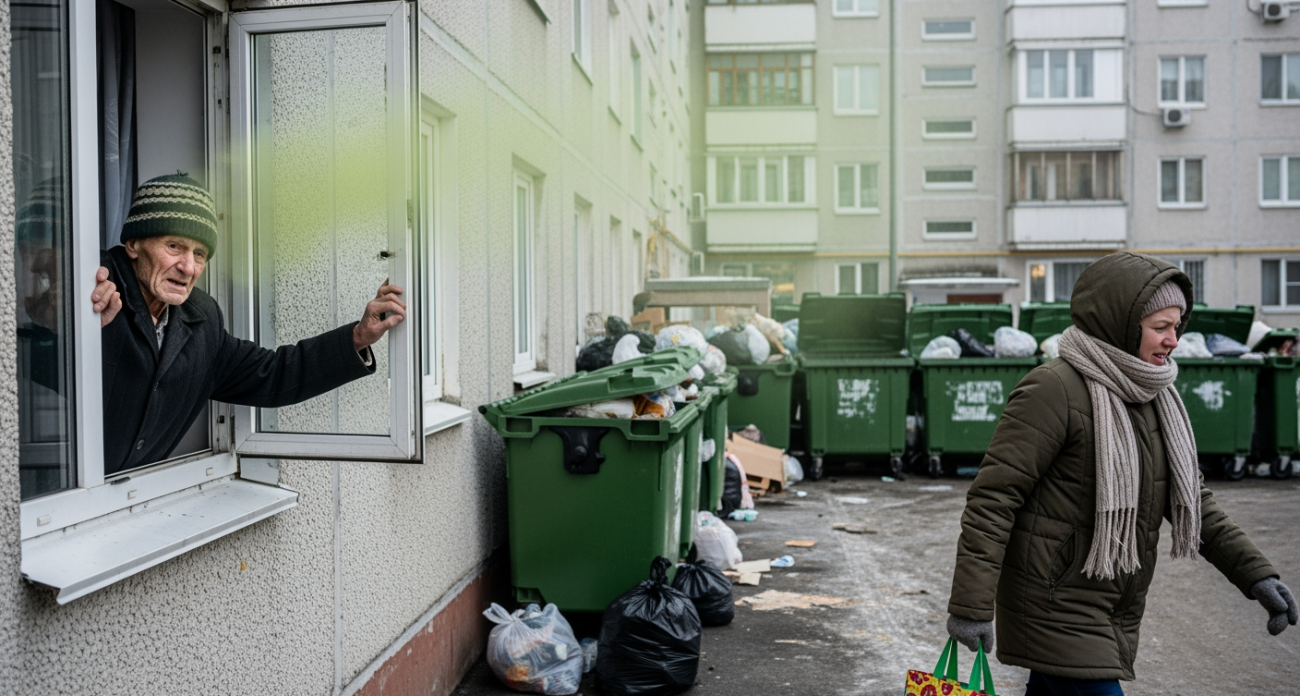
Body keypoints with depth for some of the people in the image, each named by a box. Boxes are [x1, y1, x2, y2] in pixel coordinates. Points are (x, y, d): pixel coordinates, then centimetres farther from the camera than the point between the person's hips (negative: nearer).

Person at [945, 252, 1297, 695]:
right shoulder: (1054, 389, -18)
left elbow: (1190, 496, 17)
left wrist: (1255, 573, 8)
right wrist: (971, 605, -21)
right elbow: (993, 497, -20)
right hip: (1056, 607, -8)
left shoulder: (1150, 396, 9)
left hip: (1115, 615, 8)